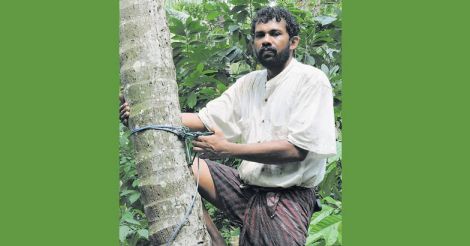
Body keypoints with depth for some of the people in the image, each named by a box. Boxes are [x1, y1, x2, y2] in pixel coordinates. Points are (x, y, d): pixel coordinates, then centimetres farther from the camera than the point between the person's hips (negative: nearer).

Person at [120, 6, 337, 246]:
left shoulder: (312, 80, -9)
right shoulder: (248, 83, 11)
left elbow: (297, 149, -17)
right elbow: (203, 119, 7)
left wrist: (227, 148, -16)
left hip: (287, 197, -6)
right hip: (246, 186, 6)